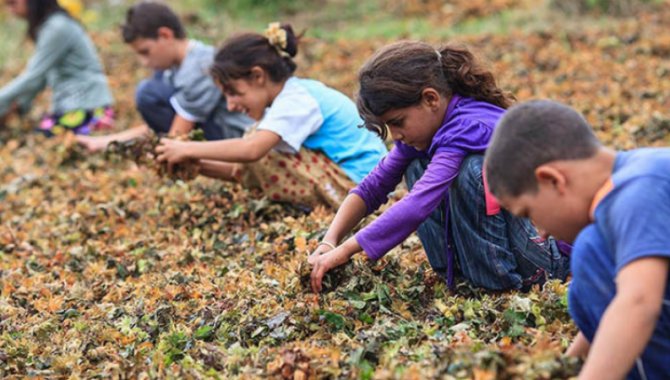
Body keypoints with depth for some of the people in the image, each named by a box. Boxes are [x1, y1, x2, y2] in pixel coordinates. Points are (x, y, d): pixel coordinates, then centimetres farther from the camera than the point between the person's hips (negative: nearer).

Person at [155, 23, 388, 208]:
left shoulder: (295, 101, -17)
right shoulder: (297, 93, 12)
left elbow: (251, 149, -34)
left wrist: (189, 150, -24)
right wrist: (197, 165, -3)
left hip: (358, 184, -10)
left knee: (264, 155, -19)